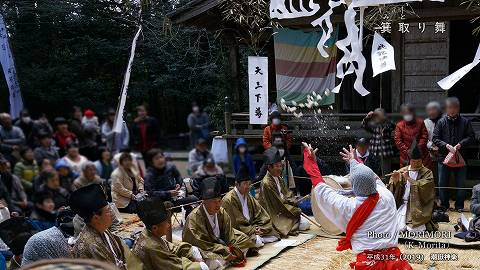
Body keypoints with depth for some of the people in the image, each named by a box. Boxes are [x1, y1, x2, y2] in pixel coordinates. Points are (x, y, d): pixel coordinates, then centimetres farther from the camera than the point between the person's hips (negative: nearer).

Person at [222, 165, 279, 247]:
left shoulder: (249, 198, 13)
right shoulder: (228, 200, -11)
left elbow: (264, 216, 12)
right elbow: (234, 224, -14)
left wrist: (259, 228, -6)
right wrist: (252, 230, -13)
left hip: (252, 229, 8)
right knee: (256, 241, -33)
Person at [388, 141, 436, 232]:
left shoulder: (427, 173, 1)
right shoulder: (402, 171, 9)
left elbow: (423, 188, -15)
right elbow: (392, 190, 5)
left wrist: (409, 178, -17)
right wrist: (395, 181, -15)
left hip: (419, 206, -2)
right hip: (403, 204, 2)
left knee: (415, 229, -20)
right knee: (399, 228, -17)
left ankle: (426, 222, 11)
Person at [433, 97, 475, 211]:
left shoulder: (465, 122, 1)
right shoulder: (441, 122, 0)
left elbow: (471, 137, 1)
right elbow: (435, 138, -1)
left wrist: (461, 144, -15)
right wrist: (446, 145, -16)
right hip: (444, 157, 0)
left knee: (460, 184, 7)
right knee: (443, 184, 7)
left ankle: (459, 205, 19)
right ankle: (444, 205, 20)